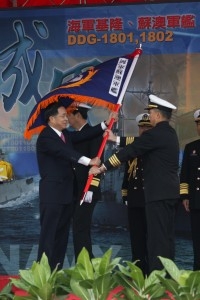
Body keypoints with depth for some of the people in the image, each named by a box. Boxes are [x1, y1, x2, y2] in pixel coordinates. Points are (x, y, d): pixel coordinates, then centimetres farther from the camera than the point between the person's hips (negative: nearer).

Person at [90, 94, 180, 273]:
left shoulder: (155, 134, -13)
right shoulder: (169, 133, 15)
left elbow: (129, 152, -11)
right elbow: (137, 144, 24)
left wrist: (101, 168, -6)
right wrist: (116, 138, 29)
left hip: (158, 193, -9)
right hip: (170, 192, 9)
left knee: (157, 236, -9)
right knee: (167, 236, 11)